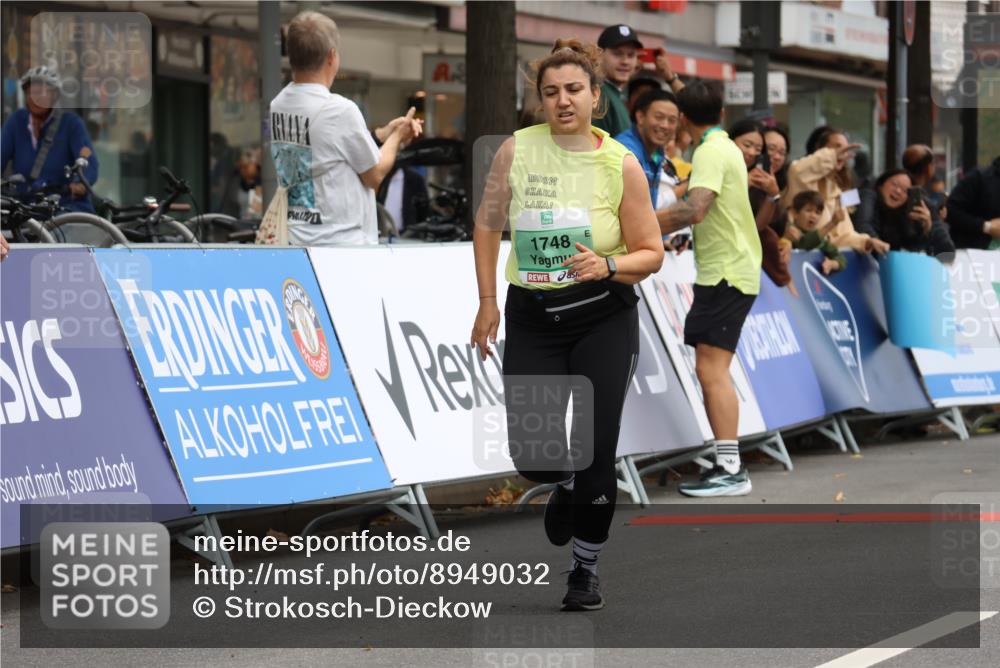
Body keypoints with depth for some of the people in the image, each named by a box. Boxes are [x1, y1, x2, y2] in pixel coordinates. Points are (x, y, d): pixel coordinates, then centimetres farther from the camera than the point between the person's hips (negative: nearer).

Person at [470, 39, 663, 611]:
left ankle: (587, 569, 17)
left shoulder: (621, 164, -8)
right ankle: (567, 485, 34)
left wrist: (608, 265, -22)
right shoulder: (517, 150, -4)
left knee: (596, 450, -3)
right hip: (531, 317, 2)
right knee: (531, 453, -5)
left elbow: (651, 254, -2)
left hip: (604, 317, -1)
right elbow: (488, 225, 8)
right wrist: (488, 302, 5)